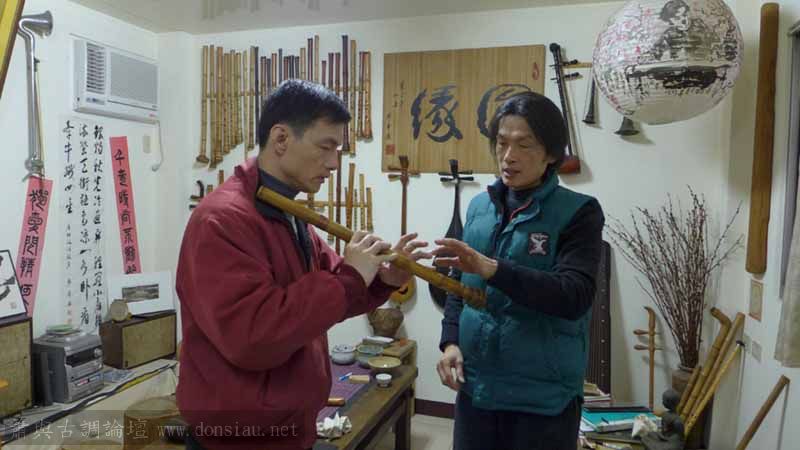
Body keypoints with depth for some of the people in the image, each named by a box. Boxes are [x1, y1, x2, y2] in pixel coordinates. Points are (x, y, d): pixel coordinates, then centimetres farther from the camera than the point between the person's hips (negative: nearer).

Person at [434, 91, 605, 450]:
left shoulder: (579, 212, -8)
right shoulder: (479, 206, 5)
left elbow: (575, 297, -21)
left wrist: (492, 269, -31)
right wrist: (450, 341, -1)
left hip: (544, 398, -4)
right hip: (474, 387, 4)